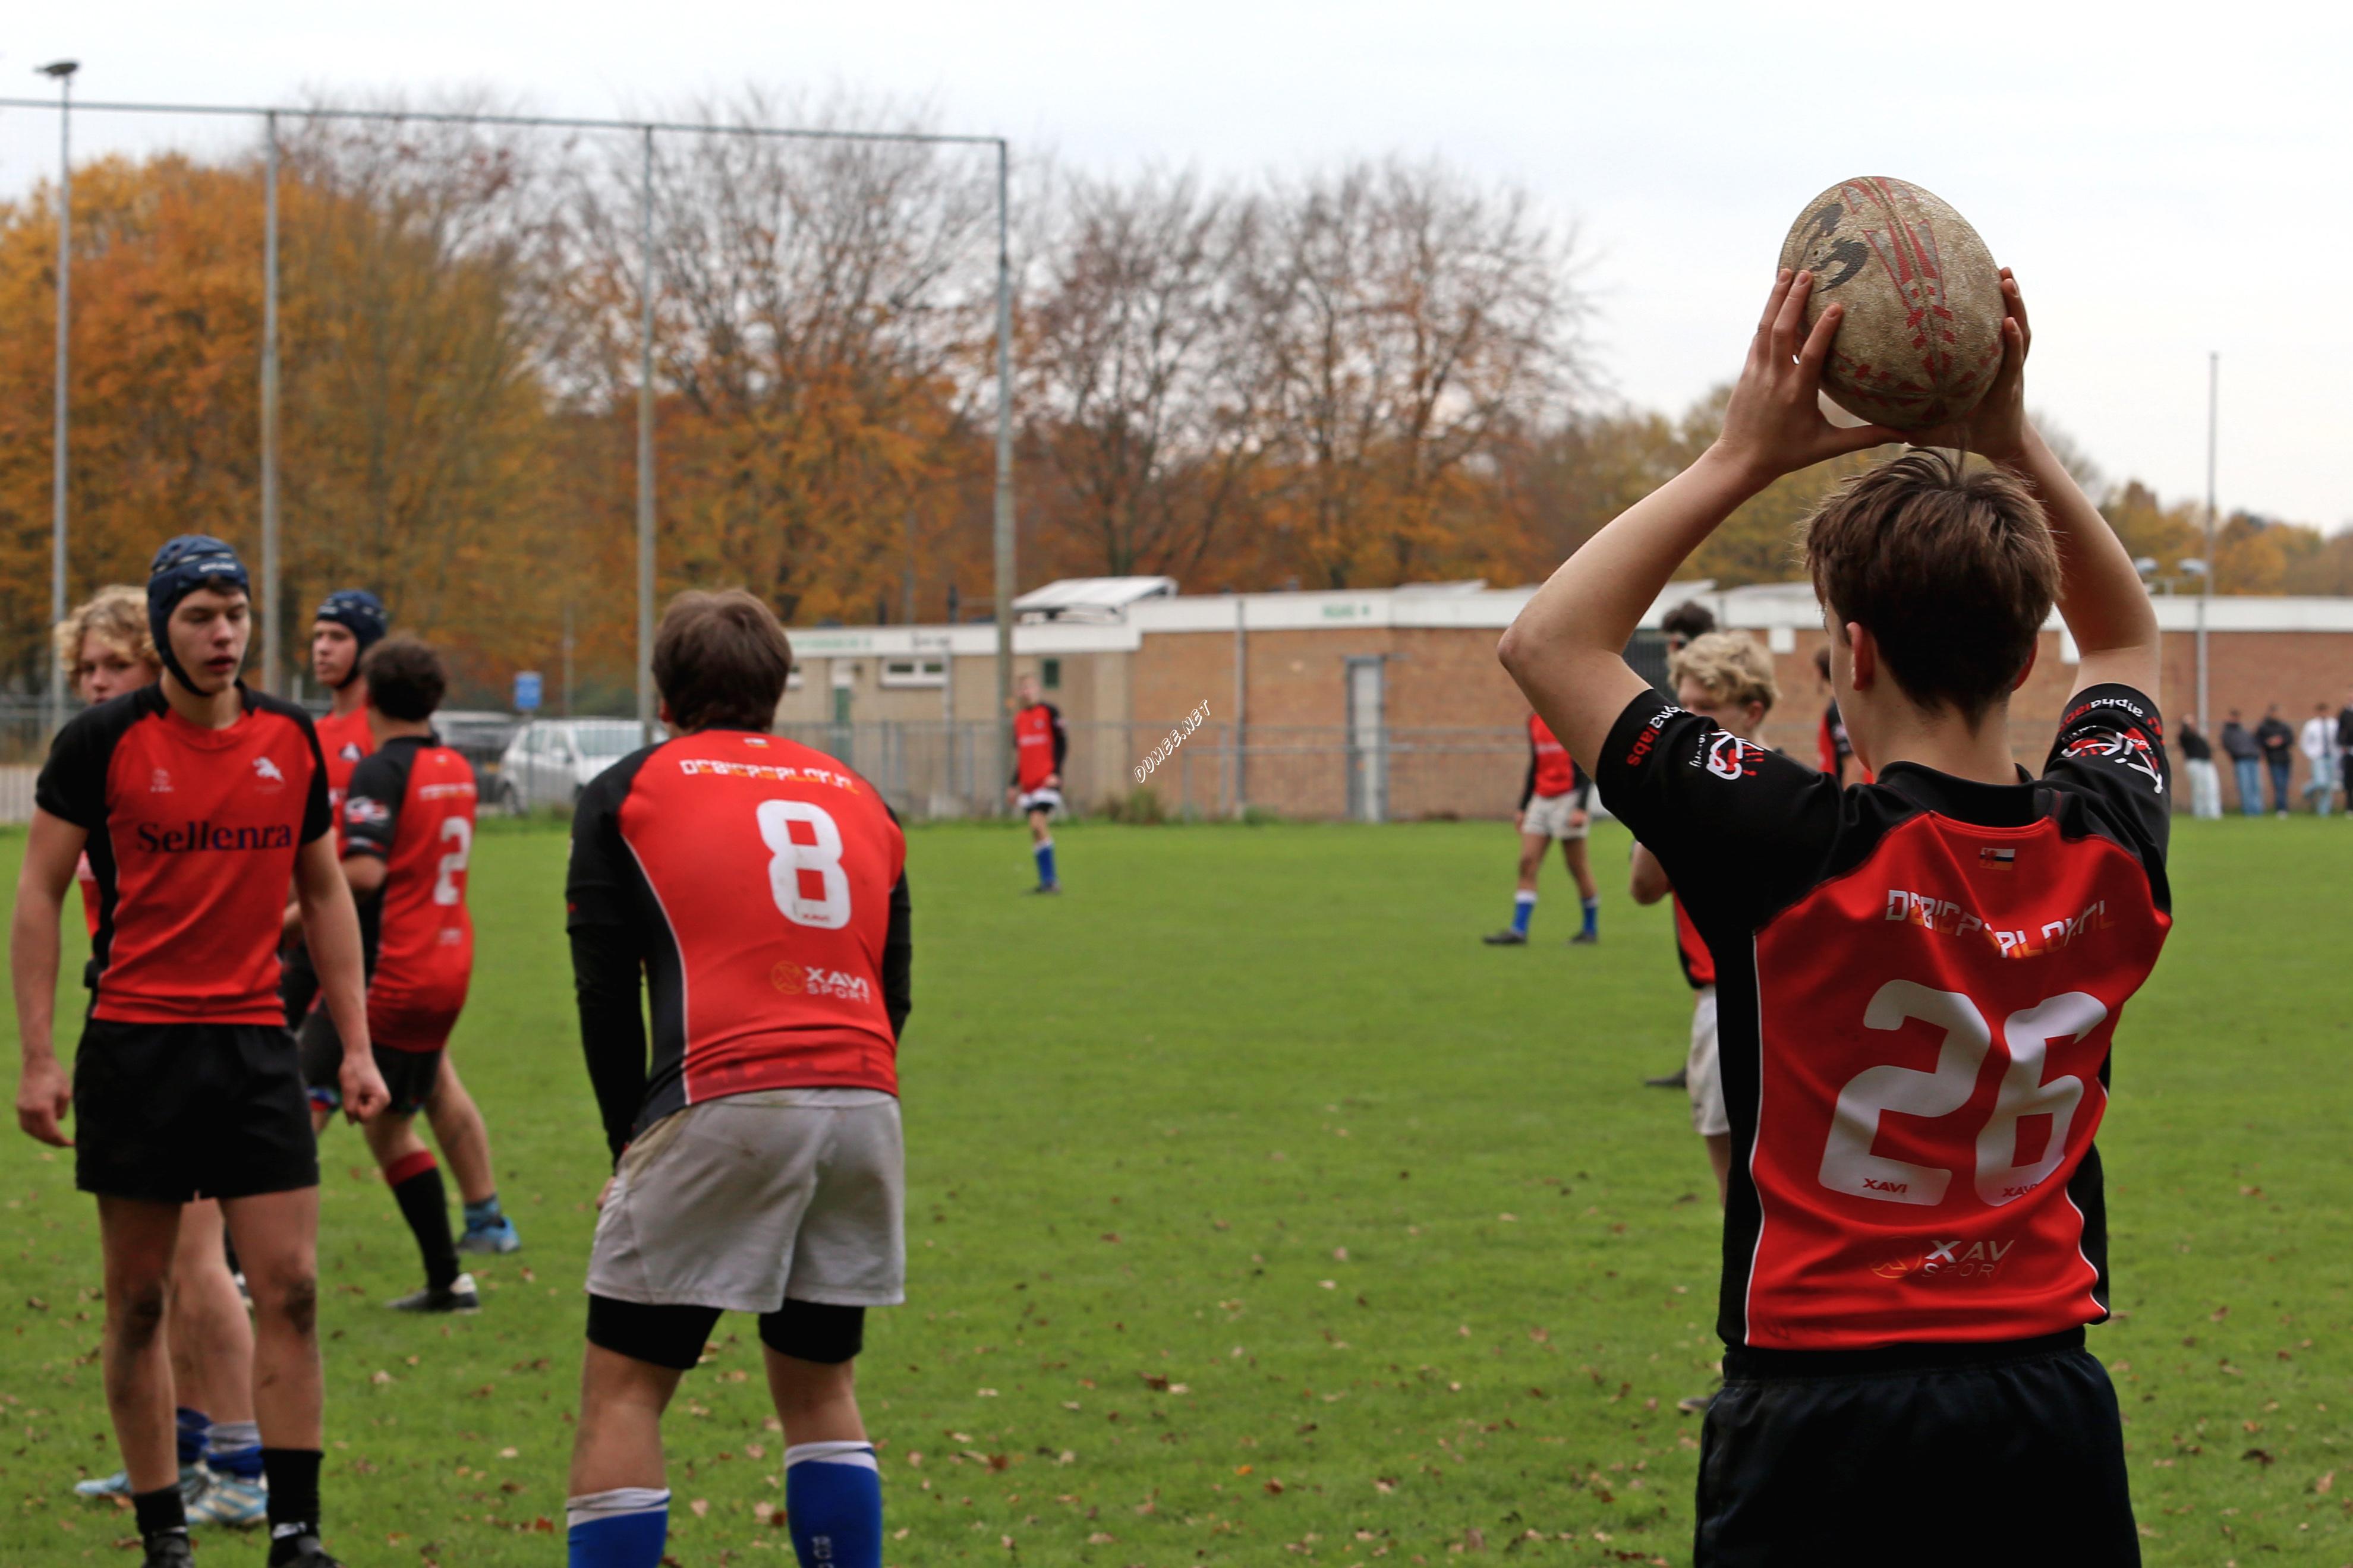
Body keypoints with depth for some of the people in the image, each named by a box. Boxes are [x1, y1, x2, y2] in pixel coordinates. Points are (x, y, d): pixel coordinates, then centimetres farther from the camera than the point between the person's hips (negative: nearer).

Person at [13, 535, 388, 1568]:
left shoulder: (291, 738, 7)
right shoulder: (103, 740, -5)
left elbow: (324, 893, 16)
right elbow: (39, 894, -1)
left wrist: (355, 1045, 12)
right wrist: (39, 1056, -7)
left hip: (254, 1041, 3)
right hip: (135, 1045, -3)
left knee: (289, 1287, -4)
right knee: (138, 1299, 2)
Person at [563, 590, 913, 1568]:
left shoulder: (628, 792, 10)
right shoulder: (859, 800, 22)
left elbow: (605, 990, 5)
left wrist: (632, 1141, 12)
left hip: (723, 1104, -4)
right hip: (866, 1106, 4)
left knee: (623, 1391, 1)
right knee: (819, 1389, 17)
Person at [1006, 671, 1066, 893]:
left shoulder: (1049, 712, -4)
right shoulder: (1019, 719, 16)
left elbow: (1062, 743, -7)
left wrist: (1055, 773, -16)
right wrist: (1014, 785, 19)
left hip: (1047, 780, -7)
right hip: (1028, 783, 7)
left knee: (1037, 822, -19)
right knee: (1036, 831, 4)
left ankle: (1051, 880, -16)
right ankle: (1046, 882, 8)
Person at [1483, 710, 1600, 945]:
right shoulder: (1534, 720, 13)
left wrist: (1581, 808, -18)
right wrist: (1523, 807, 20)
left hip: (1568, 799, -7)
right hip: (1540, 800, 7)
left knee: (1578, 868, 0)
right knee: (1528, 862, -3)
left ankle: (1591, 929, 14)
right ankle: (1518, 930, -5)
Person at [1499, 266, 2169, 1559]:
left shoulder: (1802, 855, -17)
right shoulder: (2105, 854, -4)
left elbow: (1548, 642, -5)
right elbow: (2126, 638, 20)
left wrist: (1743, 456, -5)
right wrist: (2012, 444, 10)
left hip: (1826, 1415, -4)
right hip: (2049, 1406, 4)